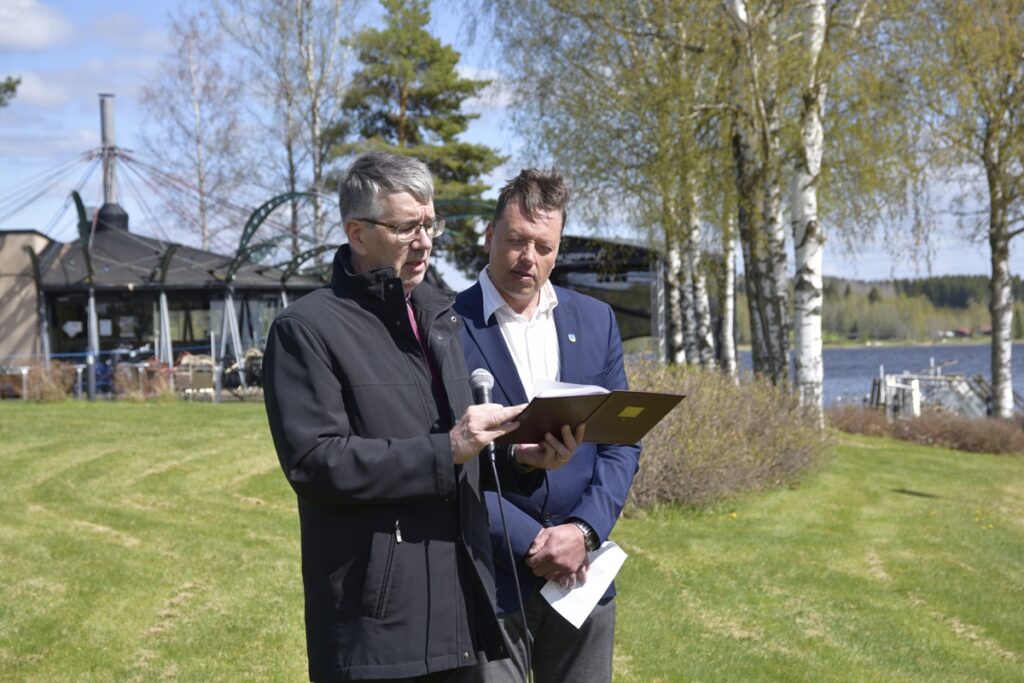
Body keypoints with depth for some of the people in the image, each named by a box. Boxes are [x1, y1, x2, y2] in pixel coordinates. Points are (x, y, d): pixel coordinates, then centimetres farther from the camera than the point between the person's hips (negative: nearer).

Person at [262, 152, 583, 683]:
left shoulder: (440, 317, 17)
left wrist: (518, 460, 1)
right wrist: (445, 450, -20)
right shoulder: (307, 329, -7)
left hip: (460, 610, 7)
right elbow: (313, 462, -17)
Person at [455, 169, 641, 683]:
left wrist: (584, 531, -8)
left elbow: (622, 441, 6)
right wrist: (529, 542, -13)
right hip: (490, 578, -4)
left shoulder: (595, 320, 8)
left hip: (582, 570, 4)